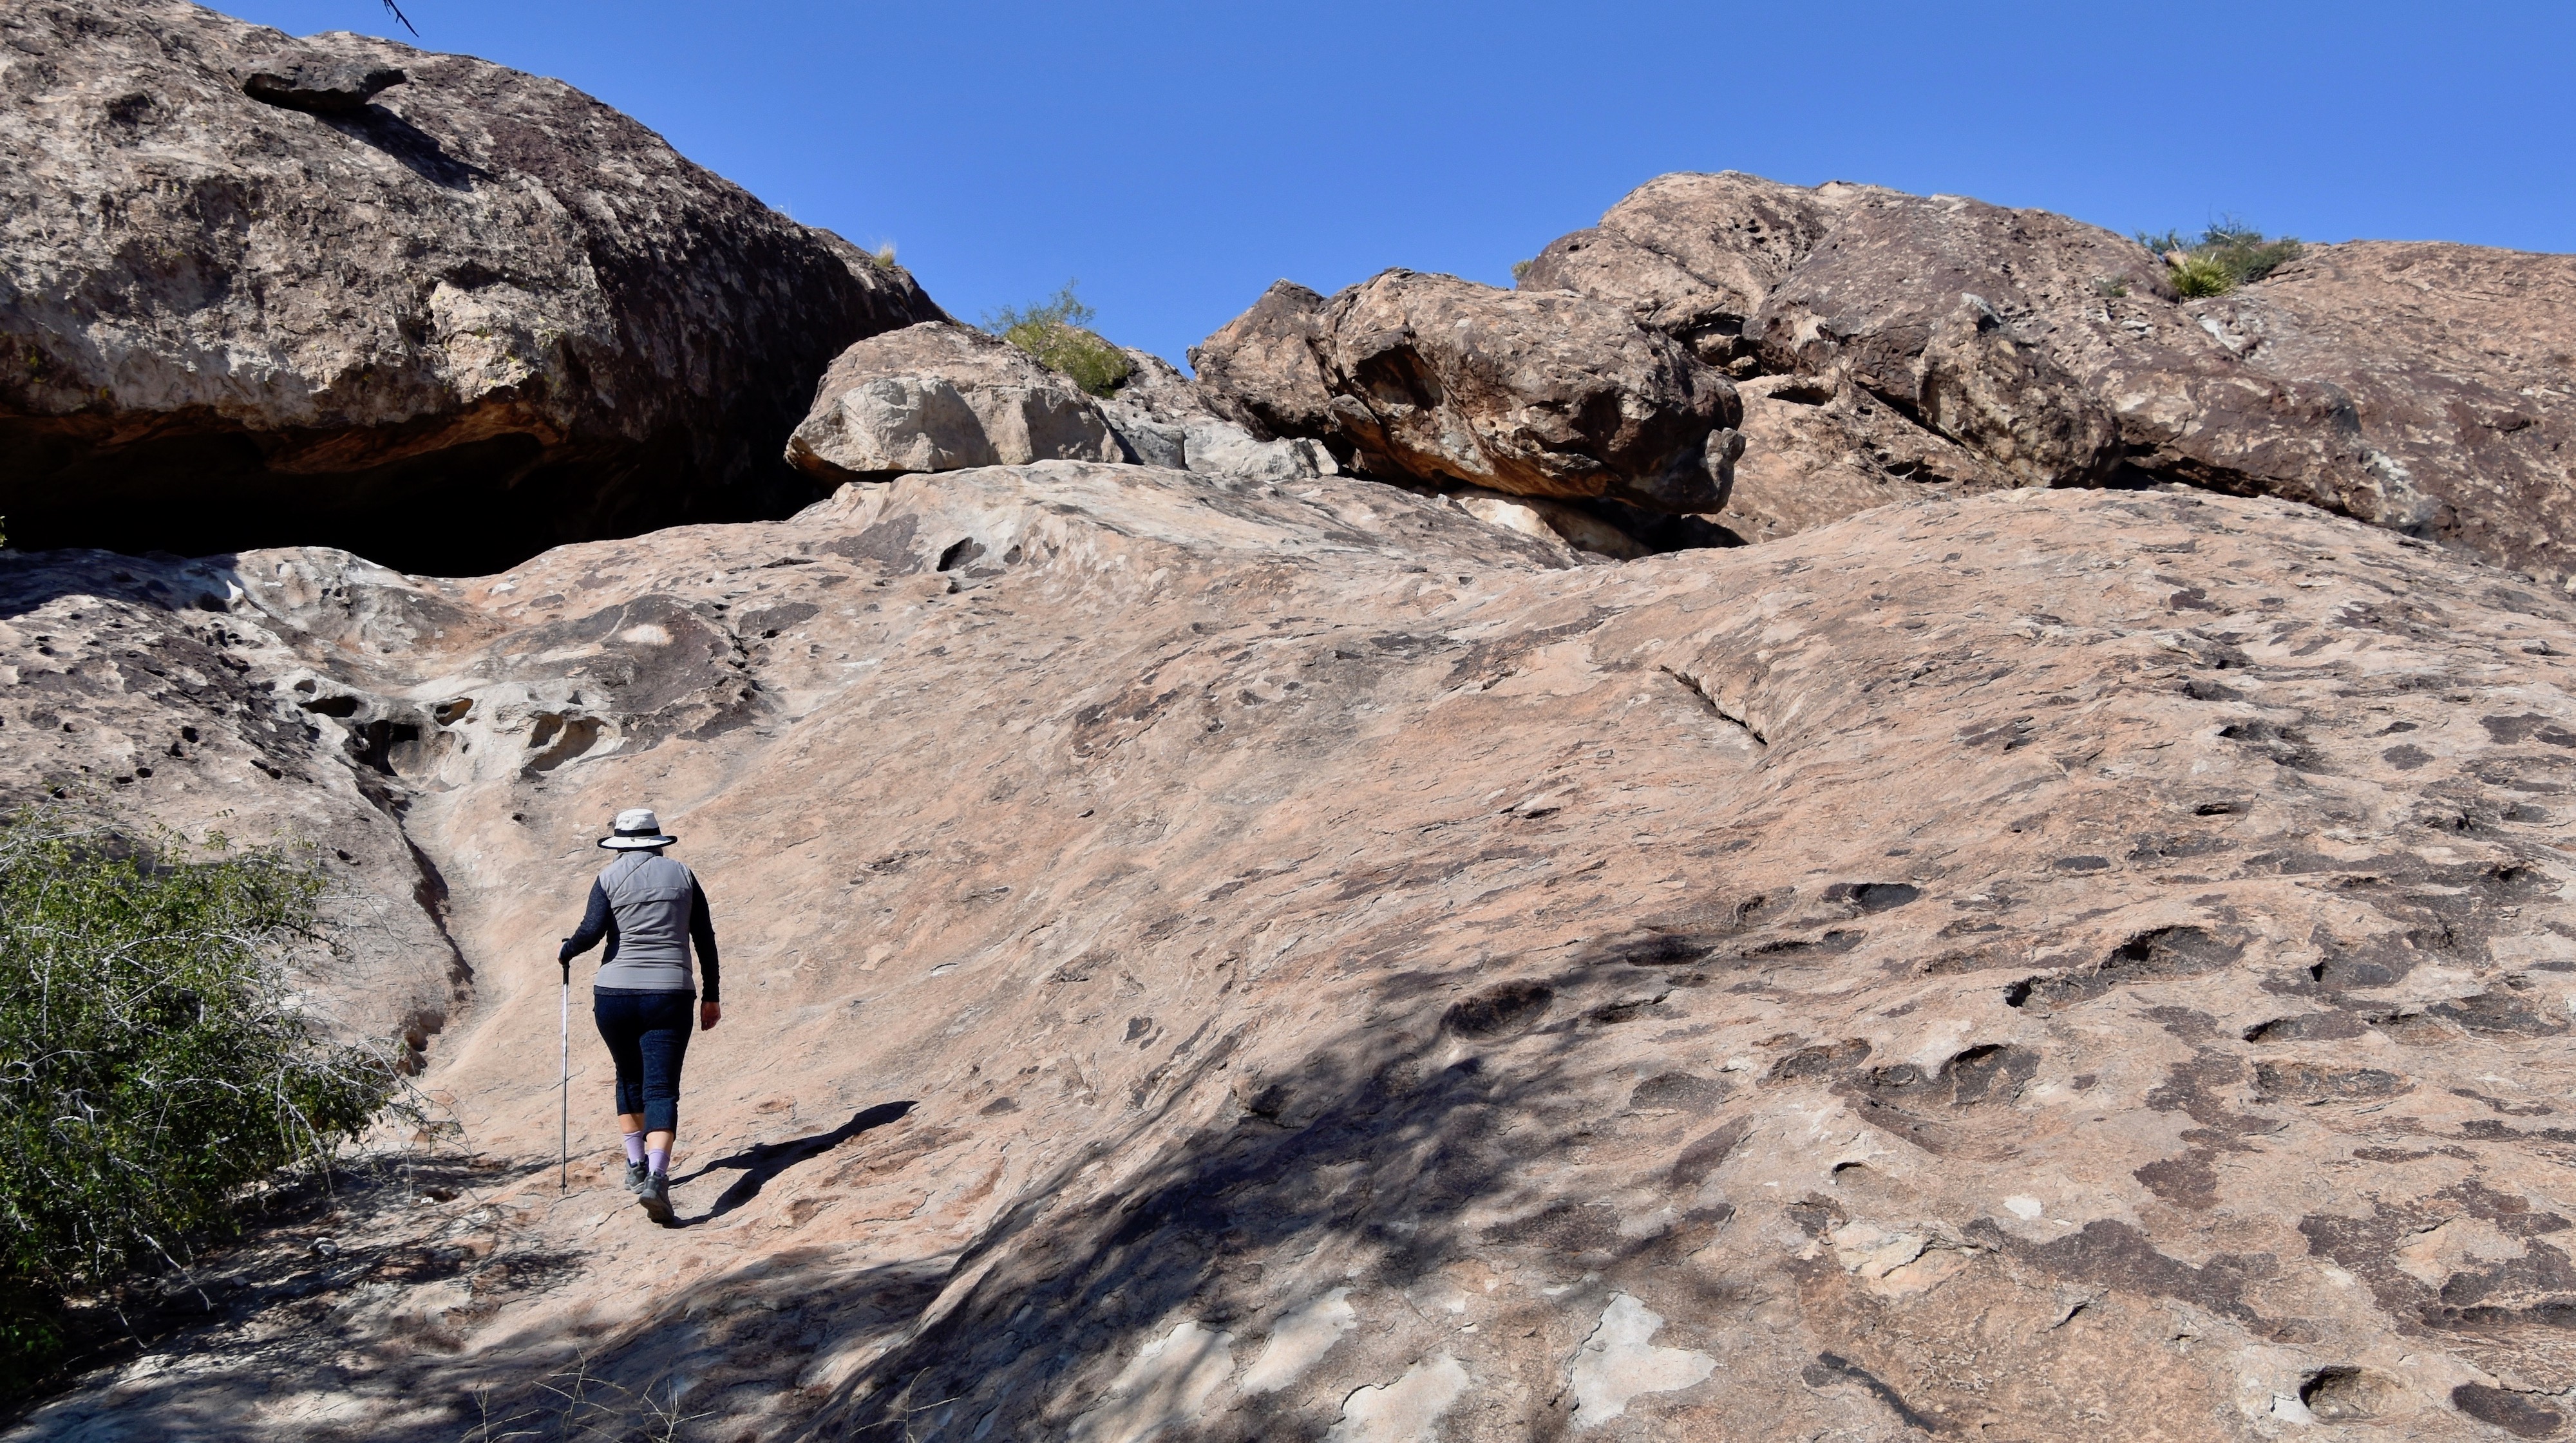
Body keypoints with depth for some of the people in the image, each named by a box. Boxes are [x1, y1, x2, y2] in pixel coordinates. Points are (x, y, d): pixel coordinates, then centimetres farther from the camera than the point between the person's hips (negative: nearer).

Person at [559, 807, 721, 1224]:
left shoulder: (609, 878, 1)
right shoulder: (682, 875, 6)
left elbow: (591, 932, -12)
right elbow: (705, 940, 7)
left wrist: (567, 950, 11)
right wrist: (711, 995, 14)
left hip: (614, 994, 1)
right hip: (669, 997, -1)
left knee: (629, 1079, 23)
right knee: (661, 1088, -5)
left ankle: (636, 1166, 33)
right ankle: (656, 1178, -23)